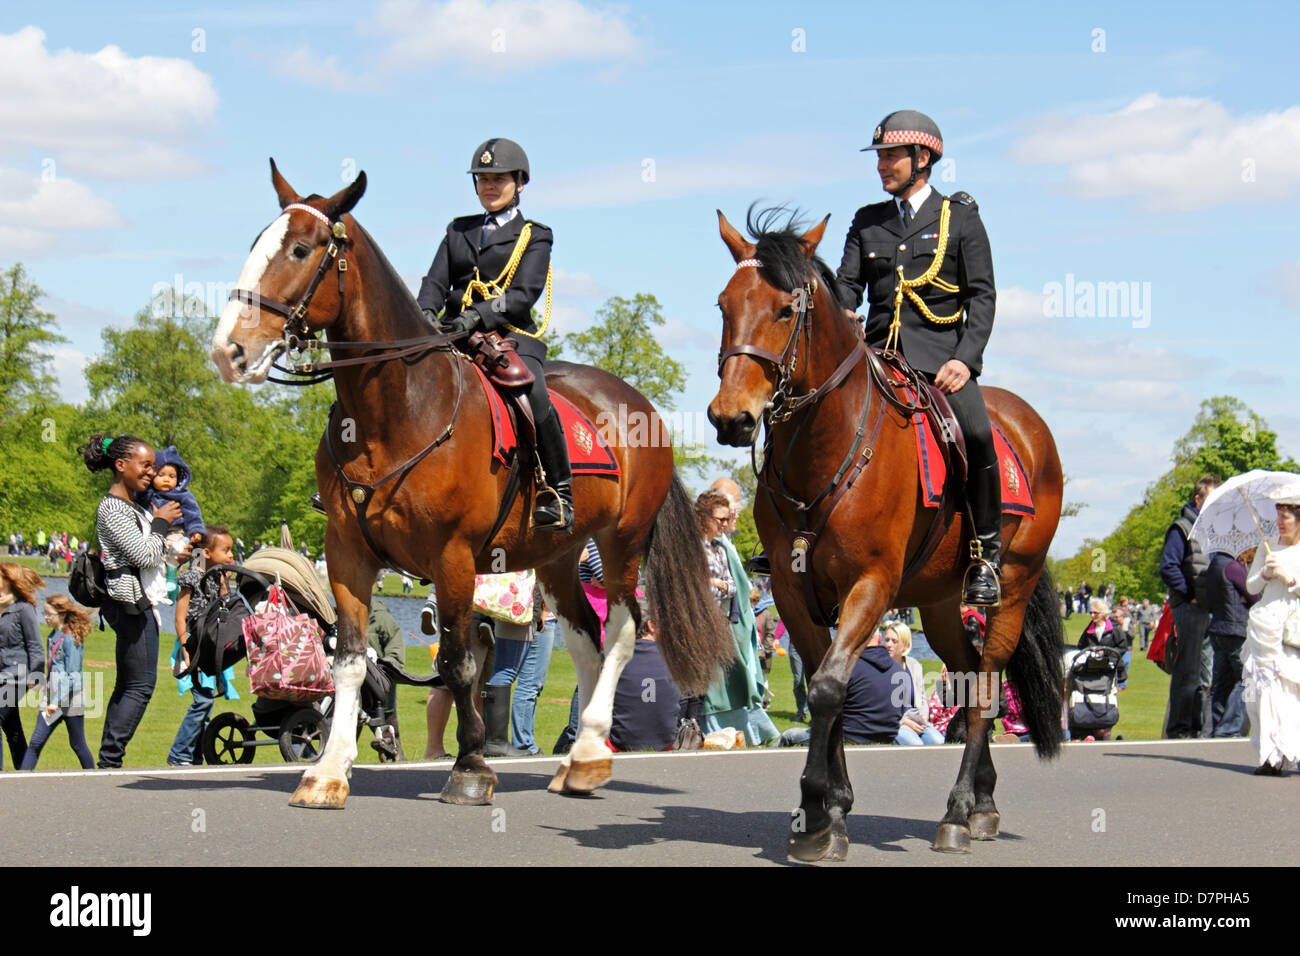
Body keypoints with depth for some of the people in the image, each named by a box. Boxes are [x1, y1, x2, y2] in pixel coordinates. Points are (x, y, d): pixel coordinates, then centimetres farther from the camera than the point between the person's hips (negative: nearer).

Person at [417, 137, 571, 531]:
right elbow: (435, 282, 12)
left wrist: (478, 315, -23)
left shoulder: (534, 236, 8)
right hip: (455, 336, 5)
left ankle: (559, 492, -21)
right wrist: (426, 315, -11)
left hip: (511, 337, -4)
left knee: (533, 394, -34)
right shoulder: (459, 231, 22)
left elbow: (524, 294, -6)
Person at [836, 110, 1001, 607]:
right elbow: (847, 284, 12)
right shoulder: (867, 221, 18)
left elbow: (982, 295, 2)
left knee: (975, 432, -29)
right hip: (877, 353, 4)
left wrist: (965, 360, -13)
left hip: (939, 353, -4)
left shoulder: (960, 217, 8)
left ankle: (985, 552, -15)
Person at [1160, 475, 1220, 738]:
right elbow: (1168, 568, -13)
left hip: (1211, 611, 8)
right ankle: (1179, 728, -2)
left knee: (1205, 674, 9)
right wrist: (1191, 594, -17)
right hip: (1189, 609, -8)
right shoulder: (1182, 529, -5)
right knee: (1187, 673, -6)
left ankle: (1198, 726, 16)